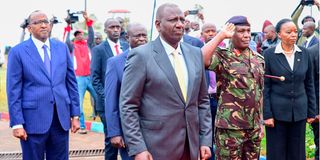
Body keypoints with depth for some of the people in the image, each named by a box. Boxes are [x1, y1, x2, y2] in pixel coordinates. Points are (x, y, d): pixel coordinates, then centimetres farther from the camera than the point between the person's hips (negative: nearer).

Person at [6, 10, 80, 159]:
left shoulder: (62, 47, 8)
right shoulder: (18, 51, -3)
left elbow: (71, 82, 10)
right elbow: (14, 90, -5)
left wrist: (75, 114, 7)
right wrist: (17, 123, -9)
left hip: (61, 118, 3)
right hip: (34, 119, -3)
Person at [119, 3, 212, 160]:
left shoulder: (195, 53, 8)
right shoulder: (141, 55, -9)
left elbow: (202, 100, 11)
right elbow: (128, 106, -10)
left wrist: (205, 140, 6)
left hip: (191, 146, 5)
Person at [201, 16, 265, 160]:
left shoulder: (258, 59, 11)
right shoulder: (223, 56, -6)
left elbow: (259, 93, 16)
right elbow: (200, 59, -29)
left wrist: (260, 122, 14)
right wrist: (221, 35, -19)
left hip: (254, 127, 6)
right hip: (230, 126, -5)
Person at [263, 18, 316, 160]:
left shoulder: (304, 54, 4)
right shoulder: (269, 55, -6)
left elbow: (309, 84, 9)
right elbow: (264, 87, -6)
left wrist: (311, 111, 7)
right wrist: (266, 114, -10)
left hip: (299, 111, 3)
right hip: (277, 111, -3)